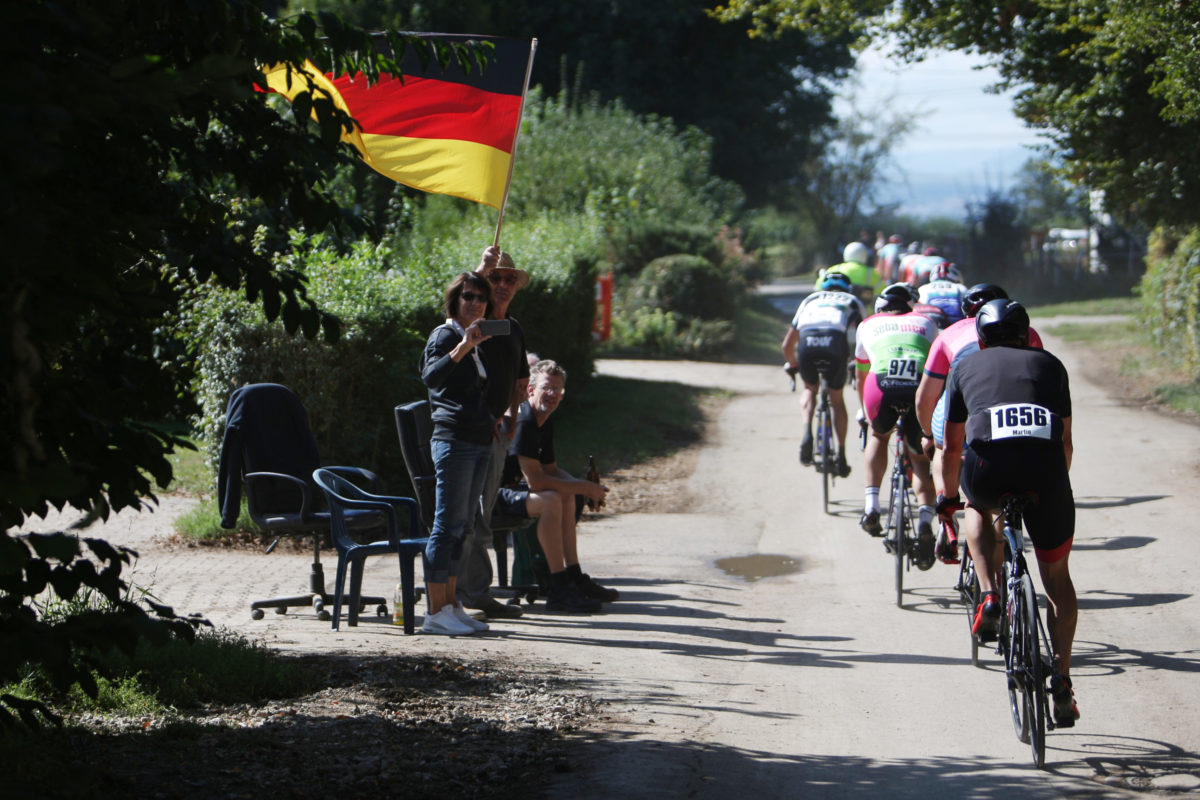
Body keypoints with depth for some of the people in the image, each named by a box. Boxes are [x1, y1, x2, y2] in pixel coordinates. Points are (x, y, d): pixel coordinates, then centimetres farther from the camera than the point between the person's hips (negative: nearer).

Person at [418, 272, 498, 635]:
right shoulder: (445, 335, -7)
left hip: (480, 441, 9)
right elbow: (430, 376, -27)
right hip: (453, 439, -9)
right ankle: (436, 613, -11)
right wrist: (462, 347, -37)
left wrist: (497, 419, 17)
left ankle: (450, 605, 14)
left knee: (461, 527, 10)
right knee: (447, 526, -10)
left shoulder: (478, 341, 18)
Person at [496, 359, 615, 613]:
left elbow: (552, 470, 20)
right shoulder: (522, 422, -22)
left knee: (566, 495, 17)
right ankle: (559, 591, -26)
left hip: (506, 486, 11)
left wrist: (586, 486, 0)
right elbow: (535, 481, -26)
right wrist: (583, 488, -16)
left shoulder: (545, 421, 11)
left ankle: (574, 578, 16)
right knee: (550, 501, -28)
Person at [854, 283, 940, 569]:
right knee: (921, 458, 18)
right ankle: (925, 519, -7)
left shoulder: (869, 325, 34)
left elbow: (861, 376, 46)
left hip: (882, 384, 0)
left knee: (878, 436, 31)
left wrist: (865, 413, 62)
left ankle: (871, 506, 16)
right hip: (922, 386, 0)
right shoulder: (925, 323, 35)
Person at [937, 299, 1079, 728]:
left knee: (978, 509, 37)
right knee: (1056, 576, 20)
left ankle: (988, 596, 15)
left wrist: (948, 497, 46)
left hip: (988, 465, -1)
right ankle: (1062, 680, 14)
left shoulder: (966, 367, 28)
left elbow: (952, 447, 31)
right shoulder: (1049, 364, 30)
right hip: (1045, 466, 1)